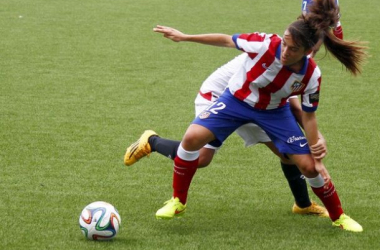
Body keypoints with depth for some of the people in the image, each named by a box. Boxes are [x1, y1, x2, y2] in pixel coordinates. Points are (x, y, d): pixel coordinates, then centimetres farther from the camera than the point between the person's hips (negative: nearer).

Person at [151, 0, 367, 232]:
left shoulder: (311, 75, -26)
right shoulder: (266, 44, -33)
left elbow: (308, 116, -12)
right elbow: (227, 40, -16)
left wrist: (318, 159, -10)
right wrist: (184, 37, -11)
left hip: (275, 112, 1)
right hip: (237, 99, -1)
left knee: (309, 165, -5)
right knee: (193, 137, -20)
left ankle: (339, 216, 21)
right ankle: (178, 202, 1)